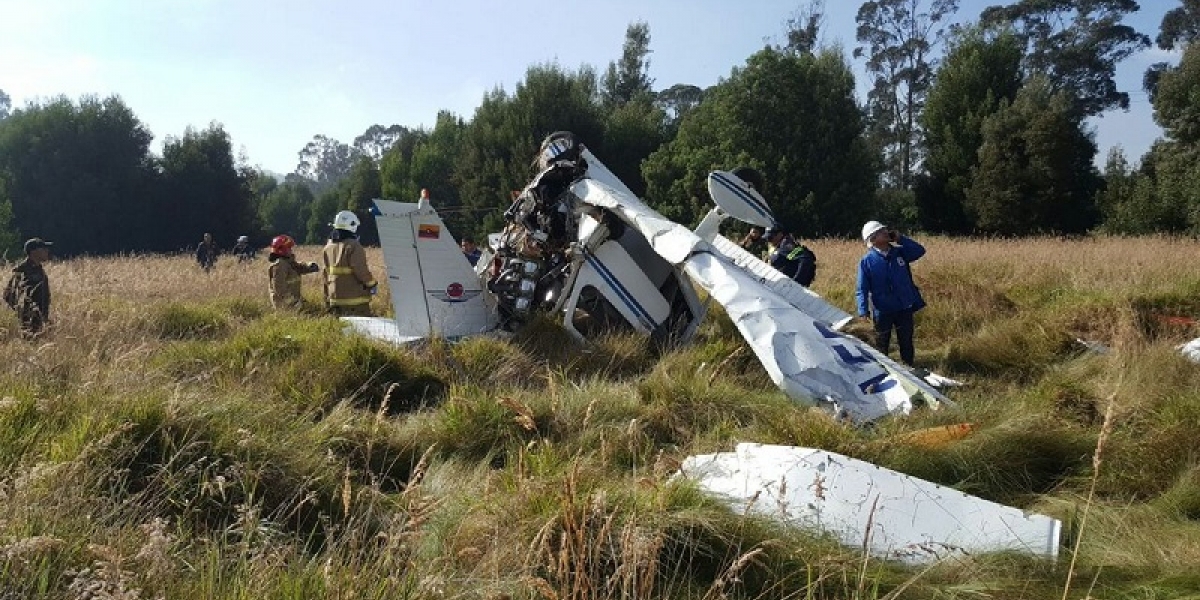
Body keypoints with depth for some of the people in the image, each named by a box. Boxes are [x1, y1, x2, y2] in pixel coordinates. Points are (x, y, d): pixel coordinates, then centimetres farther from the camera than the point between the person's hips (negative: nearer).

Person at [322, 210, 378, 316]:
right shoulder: (353, 246, -14)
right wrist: (372, 284, -3)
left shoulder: (328, 248, 12)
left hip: (335, 298, 8)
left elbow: (326, 275, 16)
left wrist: (327, 299, 22)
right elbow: (361, 270, -19)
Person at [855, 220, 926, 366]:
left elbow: (920, 251, 0)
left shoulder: (899, 252, 2)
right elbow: (862, 289, -10)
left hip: (905, 307, 3)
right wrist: (863, 310, -20)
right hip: (882, 310, -3)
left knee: (906, 342, 14)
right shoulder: (867, 261, -9)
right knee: (882, 345, 12)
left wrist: (900, 239, -8)